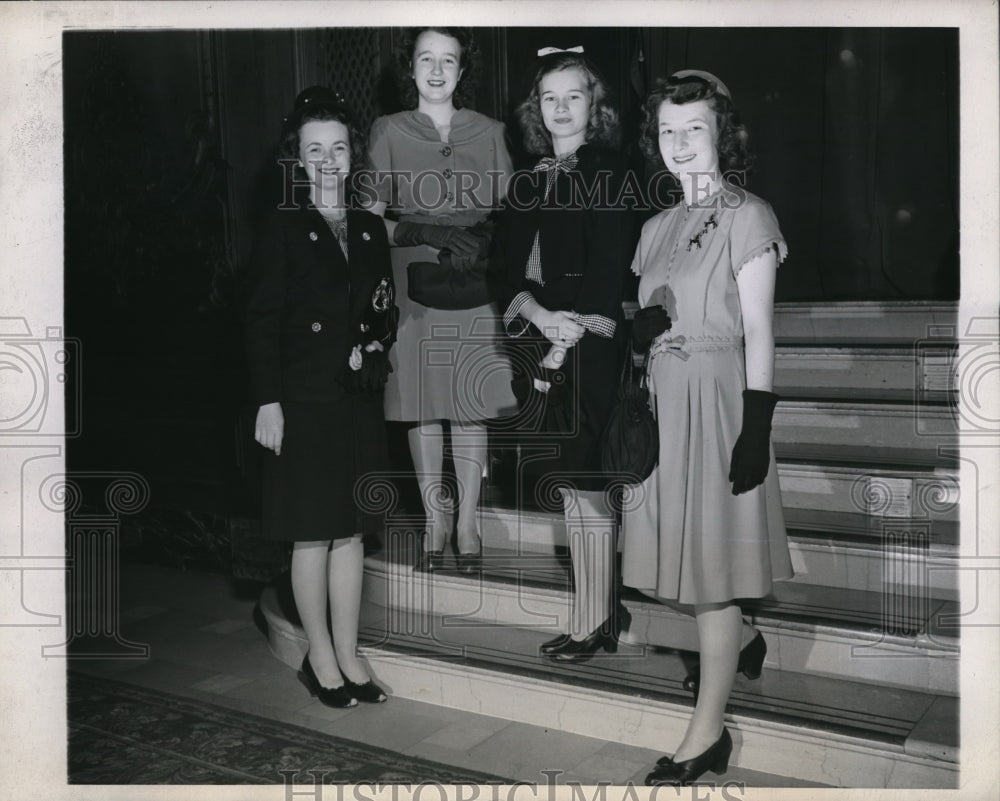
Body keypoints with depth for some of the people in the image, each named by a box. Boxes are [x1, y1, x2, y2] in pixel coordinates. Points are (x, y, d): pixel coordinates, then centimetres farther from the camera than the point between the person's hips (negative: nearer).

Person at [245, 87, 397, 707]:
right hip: (305, 399, -4)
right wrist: (269, 401, -12)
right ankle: (321, 657, 16)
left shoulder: (372, 230, 12)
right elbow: (262, 320, -6)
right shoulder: (285, 229, -2)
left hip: (360, 399, 5)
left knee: (352, 532, 9)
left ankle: (348, 655, 20)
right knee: (313, 534, 1)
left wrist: (375, 343, -5)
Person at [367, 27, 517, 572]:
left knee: (471, 406, 3)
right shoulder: (388, 133, 6)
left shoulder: (489, 133, 9)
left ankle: (468, 522, 16)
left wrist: (488, 241, -11)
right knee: (422, 409, 2)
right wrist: (434, 234, -14)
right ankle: (435, 520, 17)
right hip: (413, 291, -1)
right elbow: (373, 219, 1)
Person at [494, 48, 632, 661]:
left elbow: (610, 266, -10)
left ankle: (593, 623, 5)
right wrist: (537, 313, -12)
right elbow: (509, 261, 8)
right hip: (542, 340, 6)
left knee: (582, 482, -5)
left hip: (588, 344, -6)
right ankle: (602, 615, 18)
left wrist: (567, 340, -15)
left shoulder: (610, 170, 0)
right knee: (571, 482, 7)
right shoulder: (532, 182, 17)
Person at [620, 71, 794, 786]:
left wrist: (756, 429, -16)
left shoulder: (747, 217, -5)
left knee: (709, 563, -2)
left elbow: (759, 332, -10)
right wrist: (644, 323, -8)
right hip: (662, 399, 6)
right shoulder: (658, 227, 14)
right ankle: (744, 640, 43)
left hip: (717, 399, -6)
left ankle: (708, 734, 9)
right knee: (685, 546, 14)